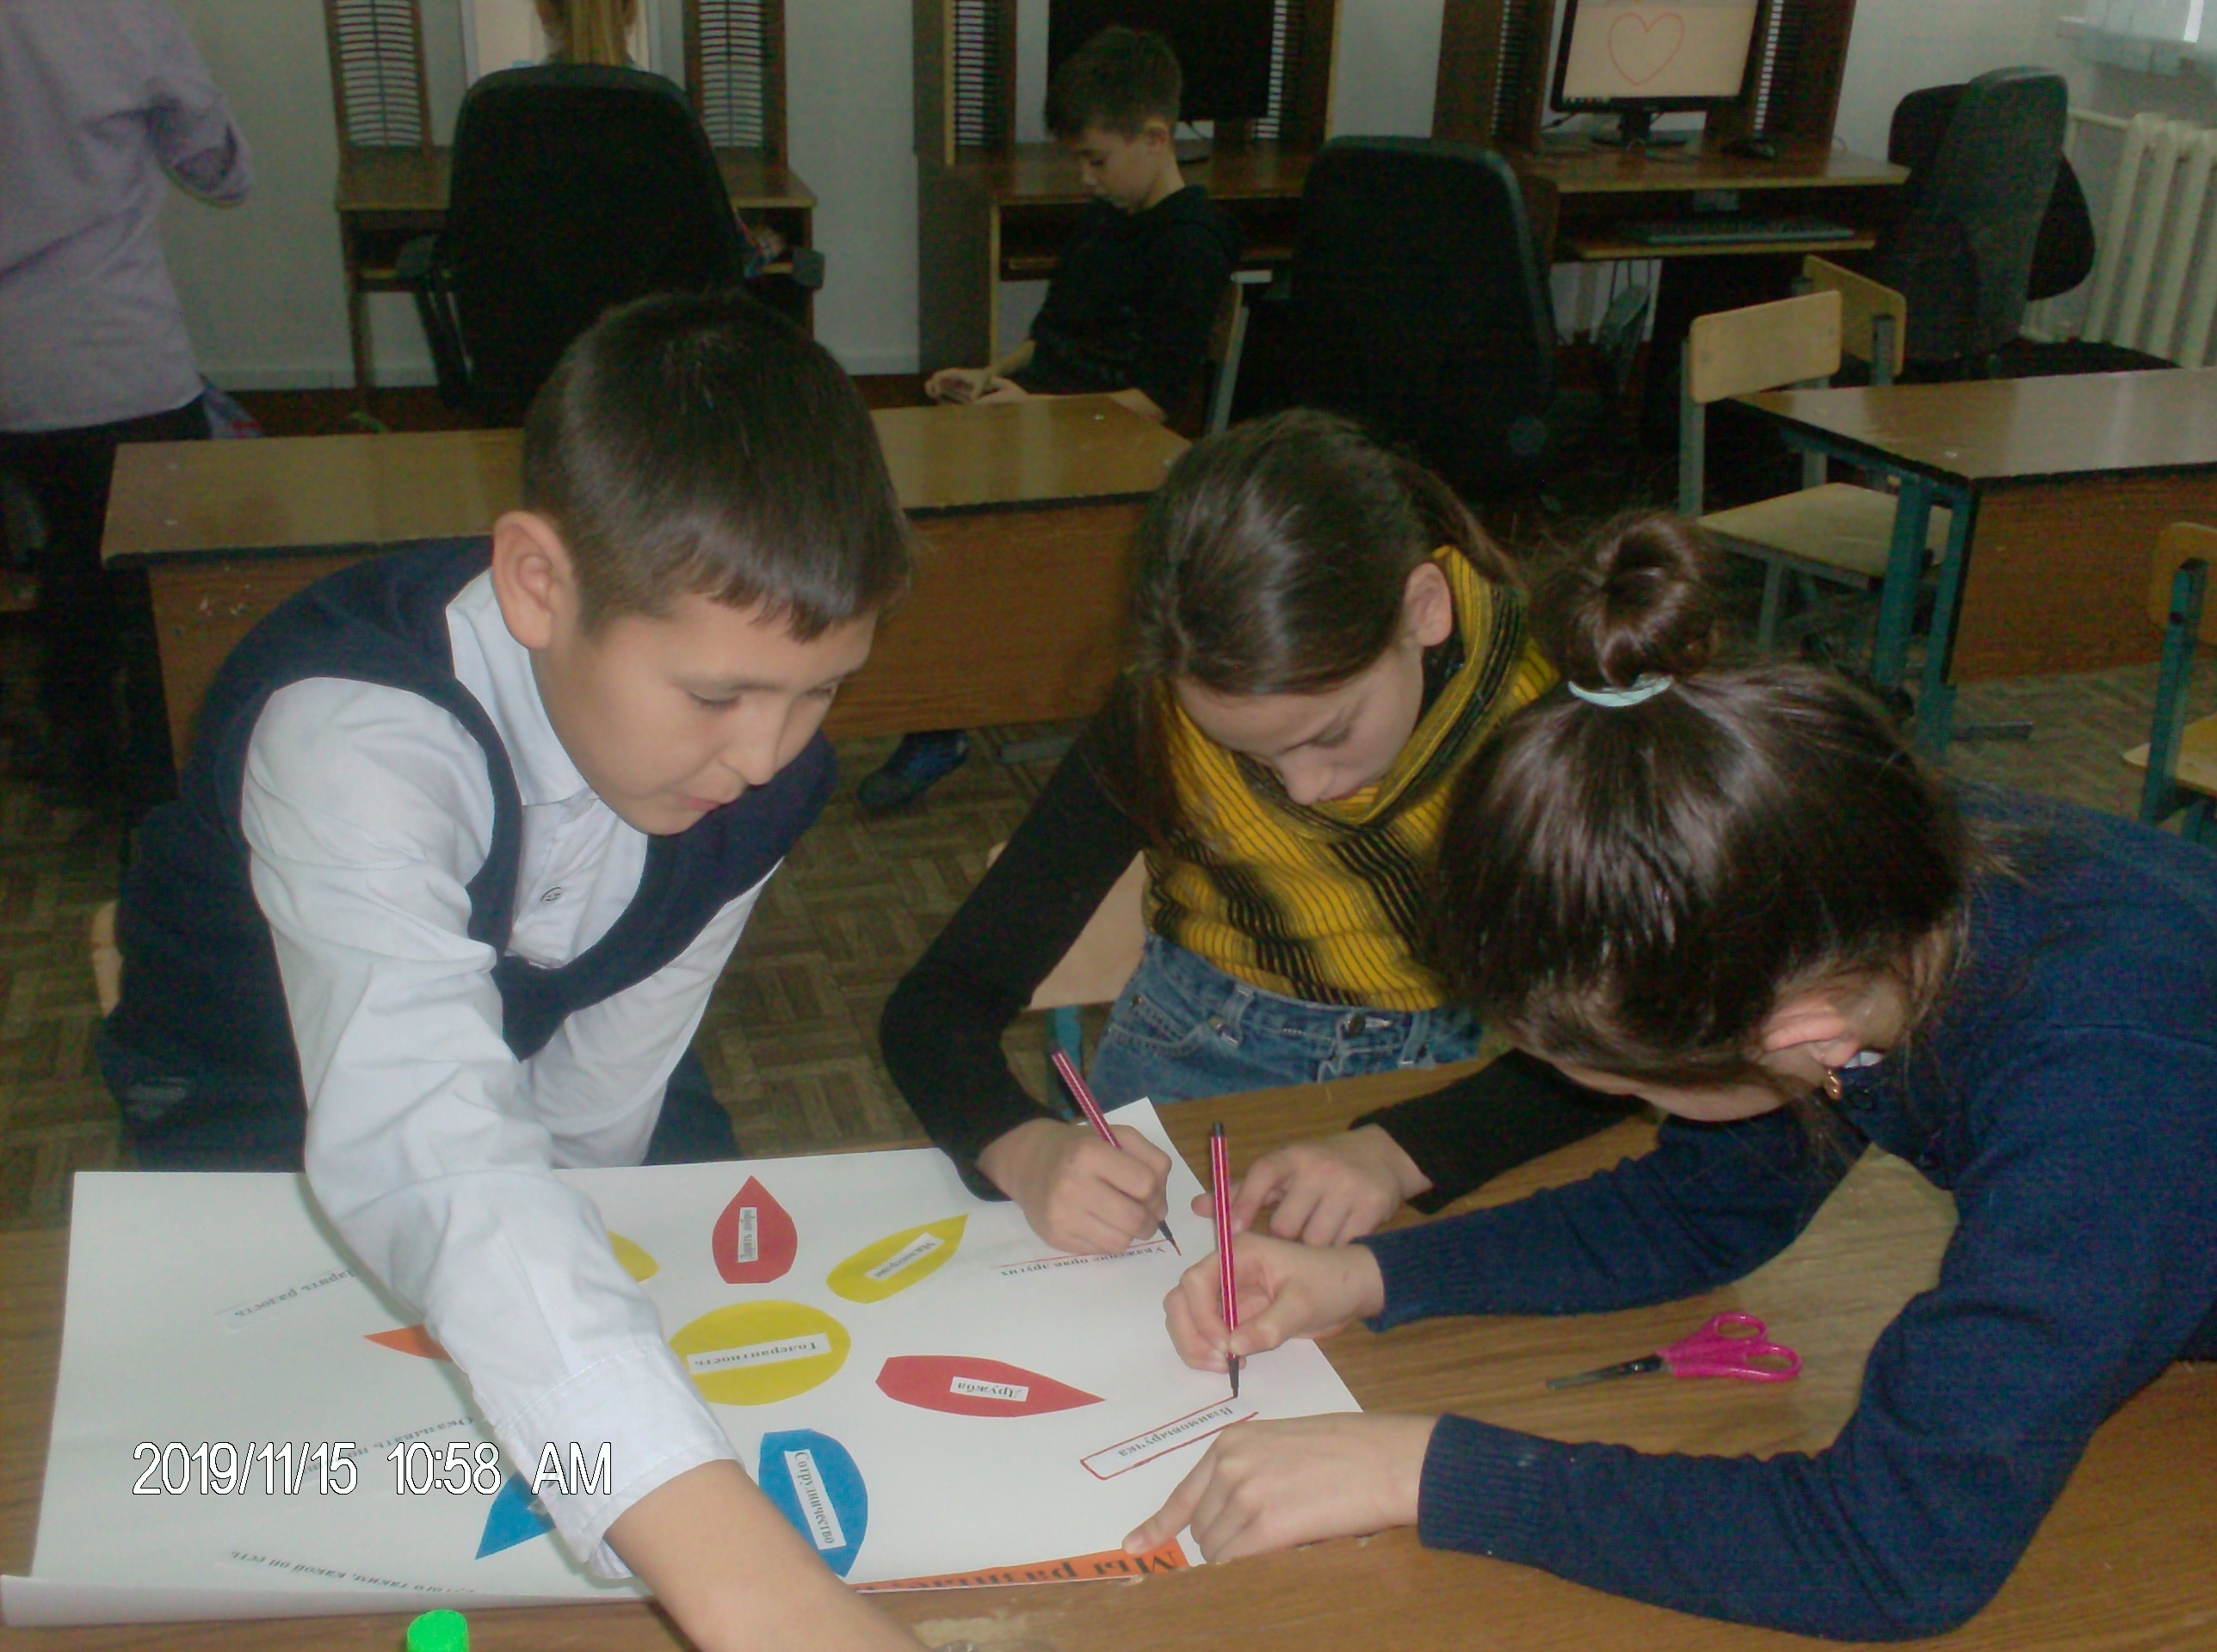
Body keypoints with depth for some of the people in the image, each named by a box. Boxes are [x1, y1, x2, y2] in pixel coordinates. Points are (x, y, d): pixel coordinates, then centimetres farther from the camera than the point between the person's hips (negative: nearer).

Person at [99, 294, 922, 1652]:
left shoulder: (759, 743, -23)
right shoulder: (349, 731, -43)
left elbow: (599, 1110, -11)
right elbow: (420, 1144, -59)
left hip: (533, 1046, 4)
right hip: (270, 1114, -4)